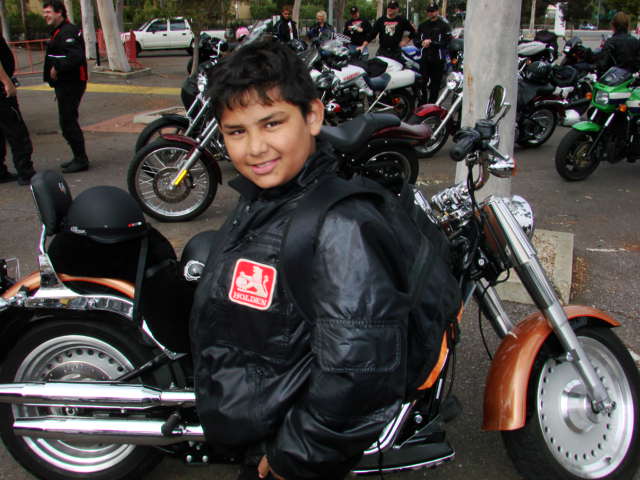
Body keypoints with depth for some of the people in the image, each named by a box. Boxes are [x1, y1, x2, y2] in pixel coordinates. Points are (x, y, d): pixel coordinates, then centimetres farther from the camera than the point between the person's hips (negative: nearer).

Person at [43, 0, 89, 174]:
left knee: (68, 122, -8)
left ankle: (81, 160, -2)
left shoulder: (68, 32, -16)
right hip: (64, 84, 11)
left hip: (71, 85, -11)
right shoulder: (59, 31, 18)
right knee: (68, 121, 15)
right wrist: (55, 69, 11)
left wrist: (57, 68, -22)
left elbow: (75, 57, -29)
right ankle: (79, 157, 23)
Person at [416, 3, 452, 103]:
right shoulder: (422, 25, 16)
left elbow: (446, 42, -9)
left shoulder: (444, 25, 0)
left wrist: (431, 43, -16)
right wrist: (422, 43, -7)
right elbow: (416, 40, 16)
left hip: (438, 59, -3)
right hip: (424, 58, 3)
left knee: (435, 84, 2)